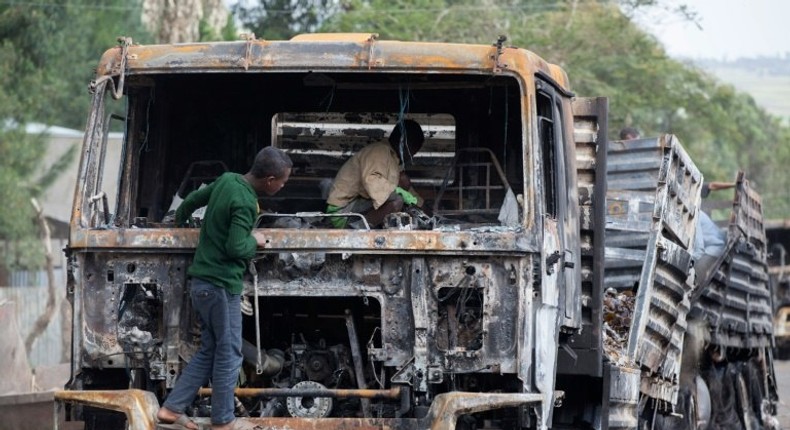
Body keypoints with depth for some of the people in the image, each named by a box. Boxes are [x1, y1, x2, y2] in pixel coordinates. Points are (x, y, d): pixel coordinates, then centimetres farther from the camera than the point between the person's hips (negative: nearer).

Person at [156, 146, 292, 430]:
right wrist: (255, 241, -5)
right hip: (220, 286, -9)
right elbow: (236, 248, -26)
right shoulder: (245, 202, -20)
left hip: (202, 282, 9)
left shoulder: (227, 180, 6)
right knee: (228, 356, 0)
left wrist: (179, 221, 42)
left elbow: (193, 199, 22)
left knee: (208, 352, 14)